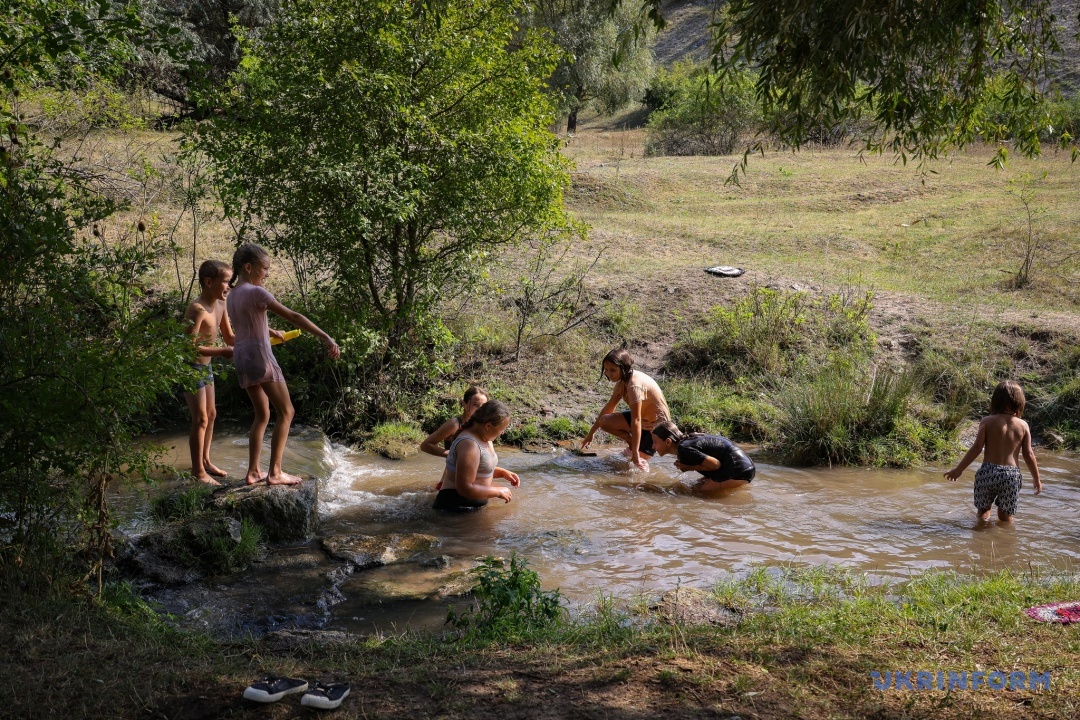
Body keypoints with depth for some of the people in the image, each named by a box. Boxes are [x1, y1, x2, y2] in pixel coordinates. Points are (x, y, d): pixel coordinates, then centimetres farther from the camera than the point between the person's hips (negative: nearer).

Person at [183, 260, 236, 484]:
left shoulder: (220, 305, 2)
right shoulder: (198, 309, -24)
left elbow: (229, 337, 12)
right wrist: (222, 352, -31)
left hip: (206, 366, 9)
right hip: (192, 367, -9)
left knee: (211, 415, 17)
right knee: (201, 419, -6)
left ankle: (205, 460, 32)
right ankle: (198, 470, 3)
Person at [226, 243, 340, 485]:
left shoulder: (232, 295, 12)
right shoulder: (256, 292, -13)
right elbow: (293, 316, -19)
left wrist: (271, 332, 48)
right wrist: (325, 338, -22)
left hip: (241, 357, 9)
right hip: (260, 356, -9)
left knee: (262, 414, 17)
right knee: (286, 412, 0)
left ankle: (253, 472, 15)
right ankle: (275, 472, -3)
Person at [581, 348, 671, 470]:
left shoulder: (634, 385, -32)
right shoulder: (623, 380, -5)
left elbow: (636, 420, -33)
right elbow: (609, 407, 4)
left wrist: (635, 454, -33)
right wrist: (591, 433, 8)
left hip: (657, 423, -9)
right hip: (644, 416, 9)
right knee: (604, 421, -9)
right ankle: (632, 445, 8)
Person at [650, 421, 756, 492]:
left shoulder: (684, 449, -17)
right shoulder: (687, 440, 12)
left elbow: (715, 464, -18)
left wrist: (690, 468, -8)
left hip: (738, 469, -10)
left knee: (698, 491, -10)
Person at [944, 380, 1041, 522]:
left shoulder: (987, 422, -3)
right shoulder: (1023, 425, 1)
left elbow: (976, 448, -8)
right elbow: (1028, 455, 2)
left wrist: (958, 469, -1)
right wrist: (1036, 479, 15)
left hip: (988, 472, -1)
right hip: (1011, 474, 1)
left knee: (982, 511, 16)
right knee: (1005, 518, 13)